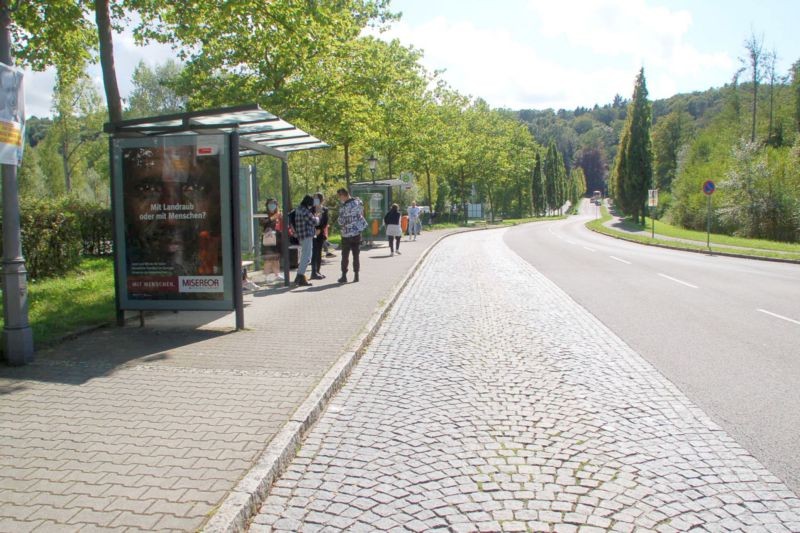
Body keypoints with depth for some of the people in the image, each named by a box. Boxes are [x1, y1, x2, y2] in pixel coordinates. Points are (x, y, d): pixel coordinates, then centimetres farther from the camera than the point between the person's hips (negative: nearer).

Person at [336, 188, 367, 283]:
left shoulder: (343, 208, -18)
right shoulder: (358, 202, -2)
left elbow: (341, 222, -11)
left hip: (347, 234, -4)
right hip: (357, 233, 4)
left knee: (345, 256, 7)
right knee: (356, 255, 9)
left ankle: (344, 276, 7)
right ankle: (356, 276, 9)